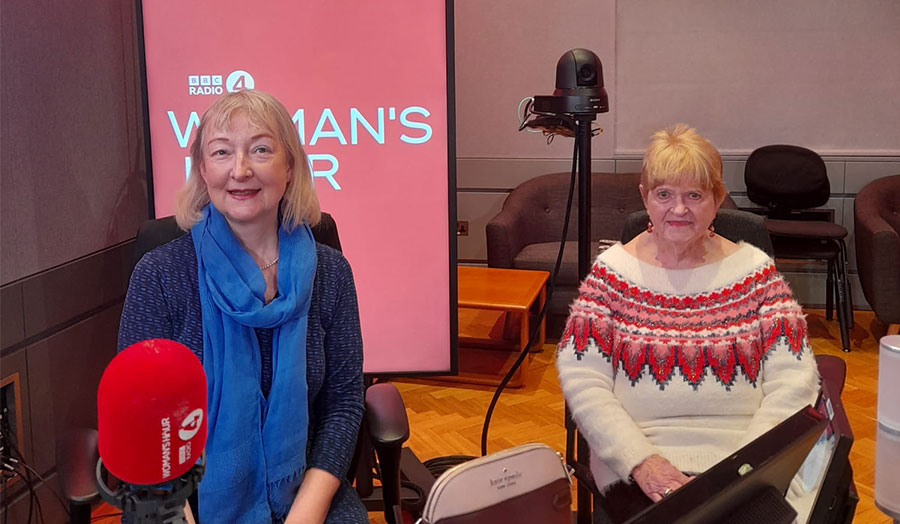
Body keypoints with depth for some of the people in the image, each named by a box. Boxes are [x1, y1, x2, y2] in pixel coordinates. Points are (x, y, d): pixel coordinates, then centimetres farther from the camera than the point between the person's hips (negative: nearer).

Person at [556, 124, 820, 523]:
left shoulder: (754, 269, 6)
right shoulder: (613, 270, 4)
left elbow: (792, 380, 1)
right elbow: (582, 380, -2)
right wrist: (641, 460, -14)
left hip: (746, 470, 1)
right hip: (637, 467, -1)